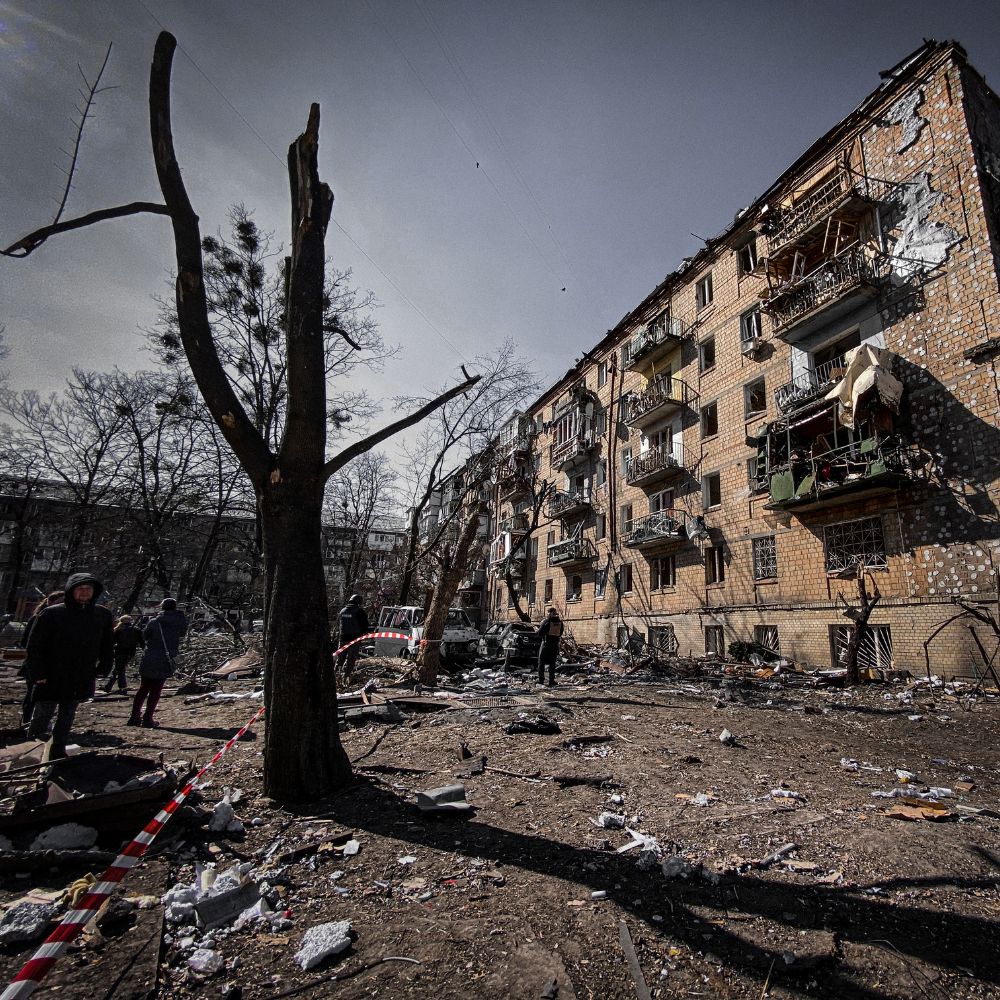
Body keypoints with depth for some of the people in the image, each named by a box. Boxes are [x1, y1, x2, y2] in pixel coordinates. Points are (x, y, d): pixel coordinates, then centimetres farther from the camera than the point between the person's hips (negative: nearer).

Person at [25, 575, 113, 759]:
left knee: (66, 717, 14)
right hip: (51, 679, -3)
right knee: (43, 715, 0)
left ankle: (58, 752, 26)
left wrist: (102, 669, 4)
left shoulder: (103, 615, 0)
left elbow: (107, 645, 9)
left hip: (81, 680, 3)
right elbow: (35, 645, -7)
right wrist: (38, 673, -12)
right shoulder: (52, 614, -10)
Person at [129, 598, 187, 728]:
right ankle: (147, 718, 5)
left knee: (143, 688, 16)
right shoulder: (180, 623, -5)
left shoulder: (154, 622, -4)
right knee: (155, 691, 7)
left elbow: (145, 635, 7)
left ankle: (135, 716, 17)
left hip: (148, 660, 1)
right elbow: (182, 634, 10)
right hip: (165, 662, -1)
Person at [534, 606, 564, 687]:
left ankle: (541, 680, 6)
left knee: (541, 662, 7)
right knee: (552, 663, 11)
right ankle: (551, 682, 9)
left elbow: (540, 632, -12)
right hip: (555, 644, 4)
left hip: (546, 644, -4)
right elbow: (560, 633, 10)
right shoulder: (560, 622, 2)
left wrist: (536, 632, 8)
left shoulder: (547, 621, -12)